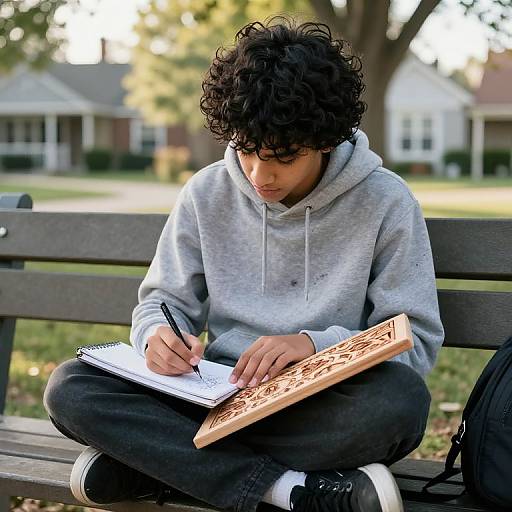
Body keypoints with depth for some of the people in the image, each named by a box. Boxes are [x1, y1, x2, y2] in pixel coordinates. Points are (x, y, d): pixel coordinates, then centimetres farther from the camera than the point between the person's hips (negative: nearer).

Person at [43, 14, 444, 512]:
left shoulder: (385, 203, -6)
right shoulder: (206, 194, 2)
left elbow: (417, 341, -7)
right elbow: (165, 301, 9)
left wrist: (316, 343, -24)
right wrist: (158, 334, -16)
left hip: (328, 408, -2)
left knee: (400, 398, -37)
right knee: (70, 386, -20)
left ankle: (161, 460, -23)